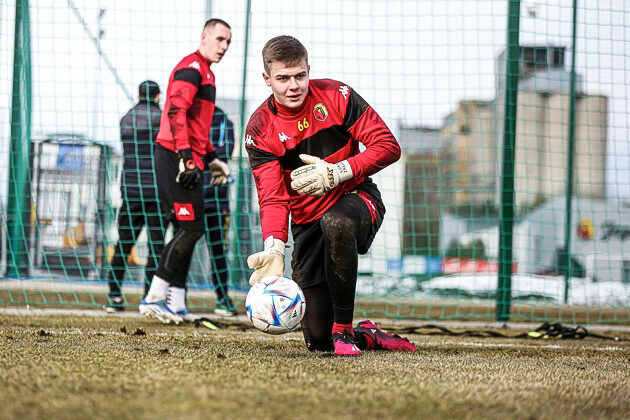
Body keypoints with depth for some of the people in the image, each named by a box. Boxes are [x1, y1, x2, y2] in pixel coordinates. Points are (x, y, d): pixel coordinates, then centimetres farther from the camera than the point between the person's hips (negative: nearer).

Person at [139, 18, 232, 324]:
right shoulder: (192, 67, -9)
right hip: (176, 158, -10)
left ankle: (176, 305, 11)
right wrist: (187, 157, -28)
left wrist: (211, 158, 29)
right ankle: (154, 299, -11)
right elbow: (177, 112, -21)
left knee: (189, 231, 9)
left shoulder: (205, 73, 24)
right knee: (191, 228, -13)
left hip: (189, 161, 10)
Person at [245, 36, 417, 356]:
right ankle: (368, 336, 34)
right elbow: (273, 198, -16)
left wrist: (336, 172, -25)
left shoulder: (335, 96, -10)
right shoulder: (260, 130, -10)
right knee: (317, 340, -3)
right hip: (308, 222, 2)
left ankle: (344, 329, -26)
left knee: (335, 221, -42)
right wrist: (274, 248, -35)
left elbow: (388, 147, -13)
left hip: (357, 199, -2)